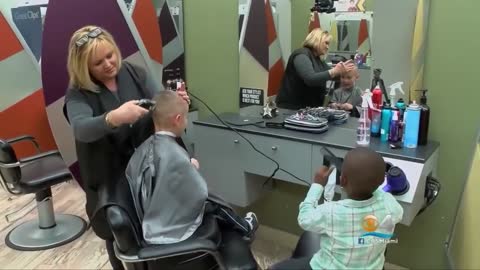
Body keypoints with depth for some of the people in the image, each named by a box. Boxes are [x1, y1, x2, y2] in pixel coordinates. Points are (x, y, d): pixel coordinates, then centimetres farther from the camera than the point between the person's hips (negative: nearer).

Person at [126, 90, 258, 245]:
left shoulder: (144, 148, -9)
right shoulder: (175, 155, -31)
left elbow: (130, 176, 7)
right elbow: (200, 193, -24)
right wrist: (193, 169, -3)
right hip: (171, 229, -7)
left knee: (211, 201, 20)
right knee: (216, 205, 13)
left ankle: (241, 227, 40)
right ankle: (245, 228, 40)